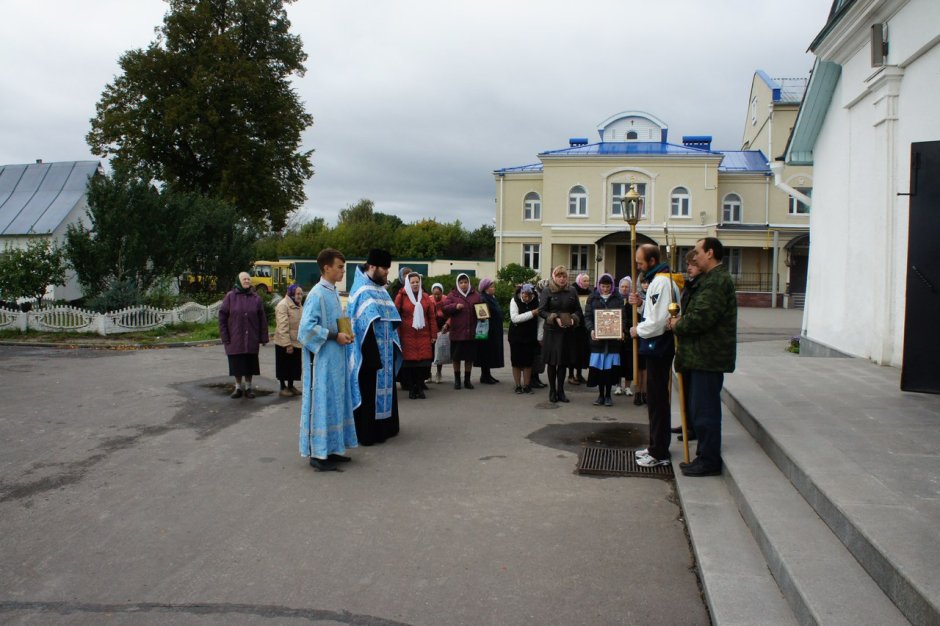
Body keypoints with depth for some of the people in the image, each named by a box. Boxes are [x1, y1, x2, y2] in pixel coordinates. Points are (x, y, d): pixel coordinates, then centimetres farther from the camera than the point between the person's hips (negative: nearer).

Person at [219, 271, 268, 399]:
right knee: (237, 364, 7)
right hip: (235, 339, -1)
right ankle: (238, 387, 22)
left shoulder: (256, 298, 2)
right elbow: (222, 317, -2)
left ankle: (248, 387, 22)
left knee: (249, 364, 8)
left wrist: (263, 339, -2)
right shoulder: (230, 296, -2)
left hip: (251, 339, 1)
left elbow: (262, 320, 2)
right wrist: (225, 338, -6)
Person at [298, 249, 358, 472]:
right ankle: (318, 453, 4)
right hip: (322, 359, -9)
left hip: (335, 358, 9)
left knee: (335, 401, 13)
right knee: (322, 402, -4)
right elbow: (307, 327, -21)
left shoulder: (332, 292, 12)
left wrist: (344, 334, 6)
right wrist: (335, 336, -18)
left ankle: (331, 448, 22)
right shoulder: (317, 294, -16)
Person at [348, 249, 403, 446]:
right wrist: (372, 353, -23)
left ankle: (384, 427, 25)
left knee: (383, 387, 15)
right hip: (370, 352, -9)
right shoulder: (362, 291, -13)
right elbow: (365, 324, -19)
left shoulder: (381, 290, 14)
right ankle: (368, 433, 5)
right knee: (369, 392, -2)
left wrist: (393, 346, 10)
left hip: (385, 351, 9)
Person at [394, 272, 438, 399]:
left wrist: (433, 335, 6)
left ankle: (420, 388, 11)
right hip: (407, 335, -3)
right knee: (409, 362, 0)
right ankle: (411, 389, 11)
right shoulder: (401, 297, 0)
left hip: (423, 335, 3)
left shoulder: (425, 297, 10)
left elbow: (432, 317, 10)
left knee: (423, 361, 0)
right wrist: (397, 334, -6)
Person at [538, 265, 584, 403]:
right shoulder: (547, 292, -1)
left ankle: (560, 391, 17)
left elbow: (579, 311, 9)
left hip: (568, 332, 3)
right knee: (552, 362, 3)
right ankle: (552, 391, 15)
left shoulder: (572, 292, 7)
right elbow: (541, 311, -5)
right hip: (552, 331, -2)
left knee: (564, 362, 6)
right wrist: (555, 318, -17)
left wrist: (573, 319, -11)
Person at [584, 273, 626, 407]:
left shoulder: (618, 298, 6)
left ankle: (608, 395, 13)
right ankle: (601, 395, 13)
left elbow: (622, 317, 4)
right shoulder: (592, 298, 5)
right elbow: (587, 317, 2)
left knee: (610, 367, 0)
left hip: (613, 337, 0)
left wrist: (621, 330, -14)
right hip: (597, 337, 0)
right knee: (598, 367, 0)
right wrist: (591, 329, -16)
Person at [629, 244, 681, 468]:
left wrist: (638, 330, -10)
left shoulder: (661, 282, -18)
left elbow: (659, 320, -24)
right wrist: (641, 303, 6)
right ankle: (656, 447, 26)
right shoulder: (659, 279, 14)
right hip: (657, 347, 10)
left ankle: (659, 453, 5)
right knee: (655, 399, 16)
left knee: (658, 400, -3)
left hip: (658, 347, -10)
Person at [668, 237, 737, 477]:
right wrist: (680, 321, 3)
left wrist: (677, 325, -10)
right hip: (702, 356, 11)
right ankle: (705, 455, 26)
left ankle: (709, 461, 5)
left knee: (704, 410, -4)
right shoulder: (711, 279, 18)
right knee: (700, 408, 17)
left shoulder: (717, 281, -17)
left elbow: (701, 317, -25)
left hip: (708, 357, -11)